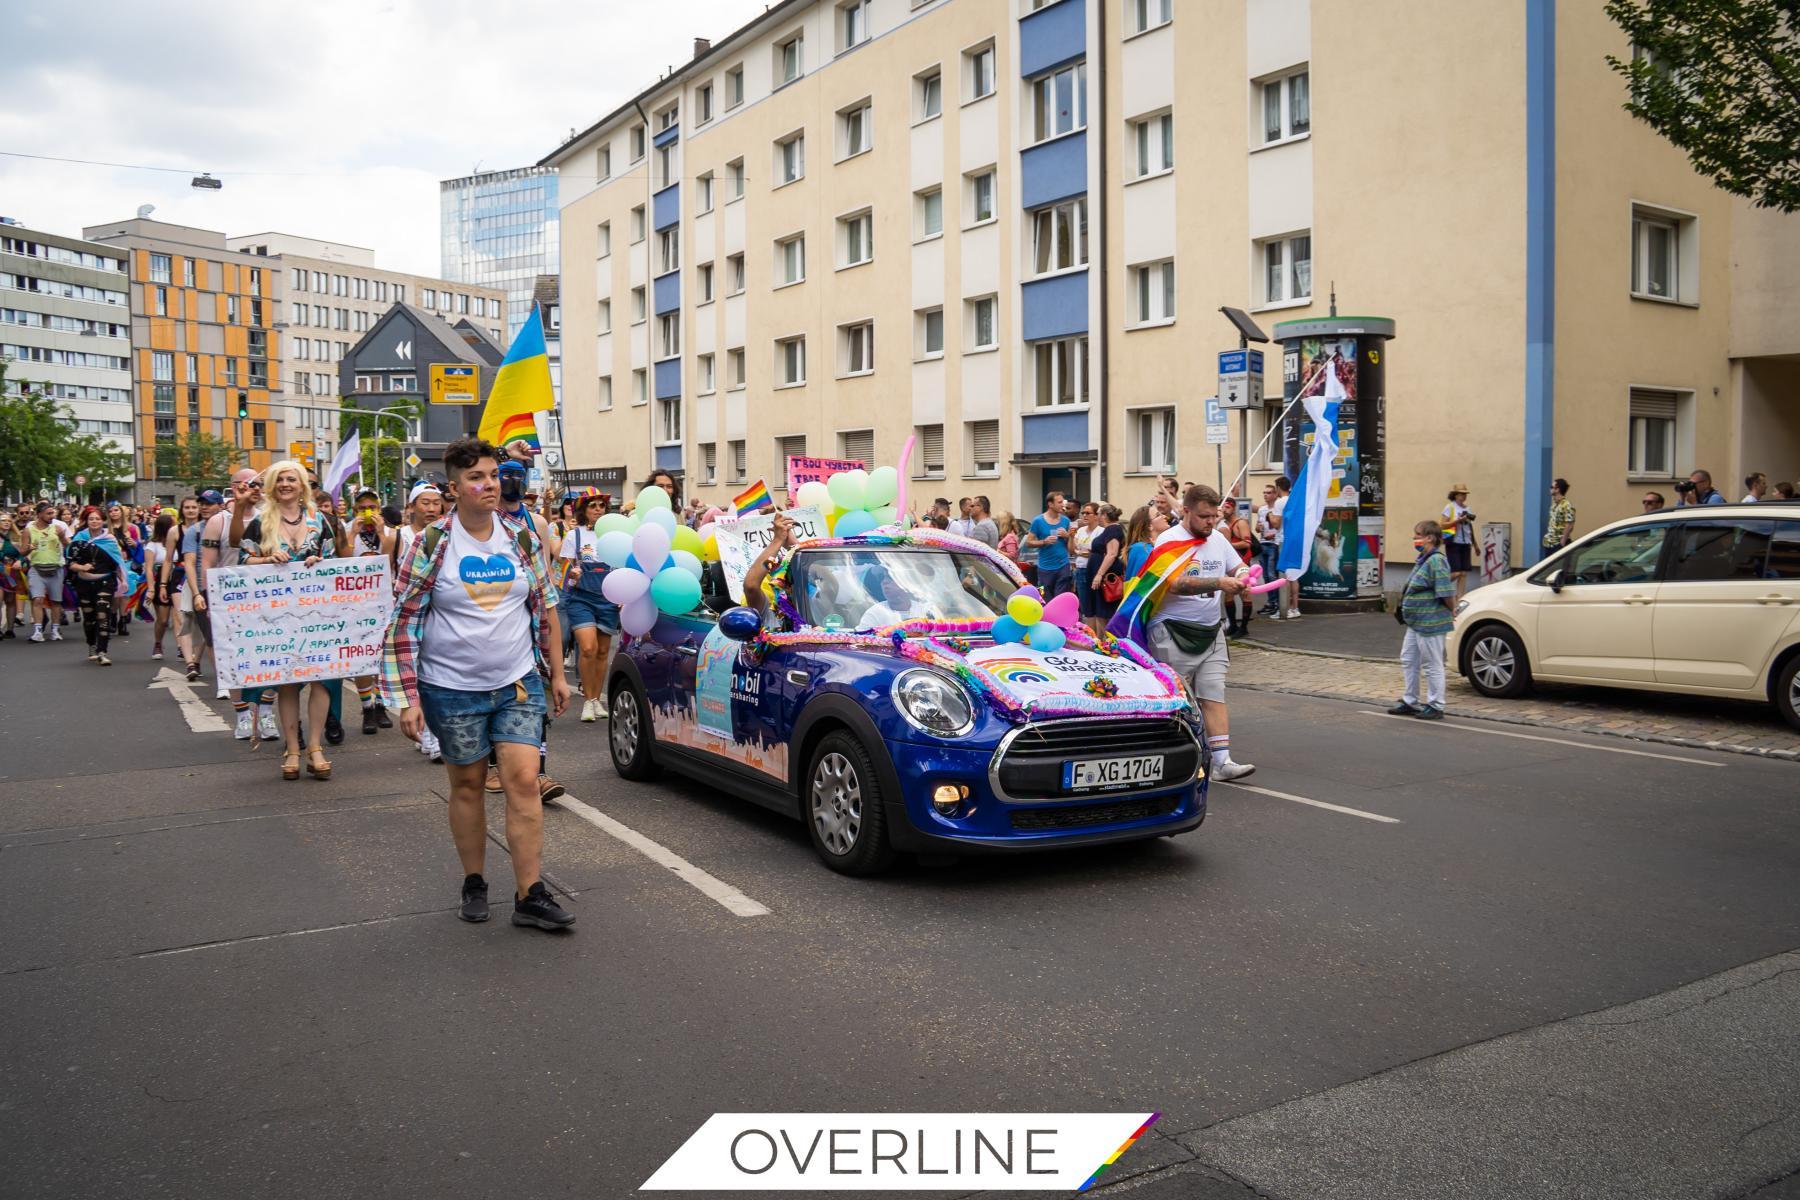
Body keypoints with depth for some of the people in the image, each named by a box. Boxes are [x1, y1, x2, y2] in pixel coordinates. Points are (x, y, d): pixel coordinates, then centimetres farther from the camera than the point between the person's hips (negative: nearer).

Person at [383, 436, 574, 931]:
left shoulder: (523, 537, 3)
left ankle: (530, 895, 0)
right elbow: (405, 621, -6)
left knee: (523, 780, -5)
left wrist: (556, 673, 11)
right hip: (453, 689, -2)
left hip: (519, 684, 2)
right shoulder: (433, 544, -7)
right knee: (467, 784, 9)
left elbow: (546, 607, 11)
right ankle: (473, 883, 27)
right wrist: (408, 698, -10)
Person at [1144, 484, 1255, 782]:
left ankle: (1222, 761, -5)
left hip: (1210, 631, 6)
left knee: (1214, 696, -2)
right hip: (1174, 632, -6)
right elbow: (1175, 584, -25)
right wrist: (1219, 583, -33)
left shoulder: (1218, 538, 10)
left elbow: (1237, 567, 20)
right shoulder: (1170, 541, -11)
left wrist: (1243, 575, -6)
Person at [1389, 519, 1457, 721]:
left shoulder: (1436, 560, -19)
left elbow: (1446, 591, -22)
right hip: (1416, 622, 10)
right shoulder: (1423, 560, 11)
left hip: (1430, 623, -10)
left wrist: (1452, 610, -9)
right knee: (1408, 660, 16)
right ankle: (1409, 702, 27)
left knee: (1432, 665, 0)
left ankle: (1435, 707, 11)